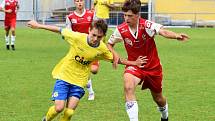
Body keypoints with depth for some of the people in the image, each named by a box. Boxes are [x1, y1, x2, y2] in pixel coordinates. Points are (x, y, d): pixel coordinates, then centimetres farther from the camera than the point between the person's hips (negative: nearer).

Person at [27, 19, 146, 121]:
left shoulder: (103, 49, -10)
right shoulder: (77, 37, -19)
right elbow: (59, 30, -6)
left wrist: (134, 63, 4)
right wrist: (38, 25, 1)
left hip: (79, 81, 2)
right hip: (64, 76, -2)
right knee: (59, 107, -13)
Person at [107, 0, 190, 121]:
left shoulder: (147, 25, -24)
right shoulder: (121, 30, -15)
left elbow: (163, 31, -43)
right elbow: (109, 44, 3)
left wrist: (176, 36, -64)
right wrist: (114, 54, -18)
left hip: (153, 66, 0)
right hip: (134, 65, 1)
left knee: (158, 98, 18)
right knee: (128, 86, -33)